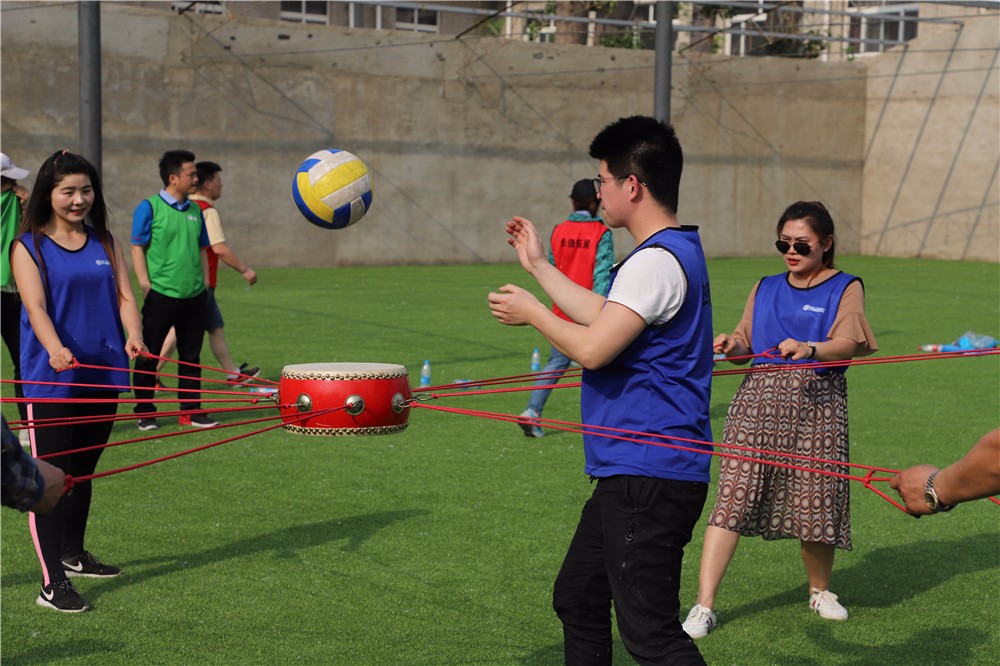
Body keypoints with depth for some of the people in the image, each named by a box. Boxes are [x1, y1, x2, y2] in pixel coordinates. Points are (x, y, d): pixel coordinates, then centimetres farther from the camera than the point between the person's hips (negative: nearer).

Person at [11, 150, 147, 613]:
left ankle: (73, 554, 36)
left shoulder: (106, 243, 11)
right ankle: (52, 583, -6)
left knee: (83, 471, 18)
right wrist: (56, 349, -35)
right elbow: (35, 307, -16)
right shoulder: (28, 248, -3)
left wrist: (133, 336, -18)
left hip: (103, 374, 5)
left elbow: (124, 295, 3)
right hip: (51, 379, -5)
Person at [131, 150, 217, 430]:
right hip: (161, 295, -5)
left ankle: (191, 410, 18)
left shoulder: (195, 210, 10)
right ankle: (145, 413, 12)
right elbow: (137, 248, -7)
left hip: (193, 297, 5)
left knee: (191, 356, 10)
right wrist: (146, 287, -12)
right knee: (149, 356, 3)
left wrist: (205, 284, 13)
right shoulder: (149, 207, -6)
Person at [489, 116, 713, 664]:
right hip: (631, 474, 11)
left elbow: (593, 348, -23)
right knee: (578, 599, 21)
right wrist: (539, 266, 35)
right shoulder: (675, 253, 15)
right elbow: (604, 317, 27)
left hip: (647, 474, -11)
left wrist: (532, 313, -5)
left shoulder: (657, 261, -19)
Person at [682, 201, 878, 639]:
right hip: (759, 396, 2)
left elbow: (847, 344, -8)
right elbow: (747, 339, 18)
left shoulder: (845, 288, 7)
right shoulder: (765, 289, 19)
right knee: (733, 495, -8)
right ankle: (704, 606, -10)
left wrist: (810, 349, -28)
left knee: (815, 498, 1)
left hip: (816, 401, -2)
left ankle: (820, 590, 30)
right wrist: (733, 344, -7)